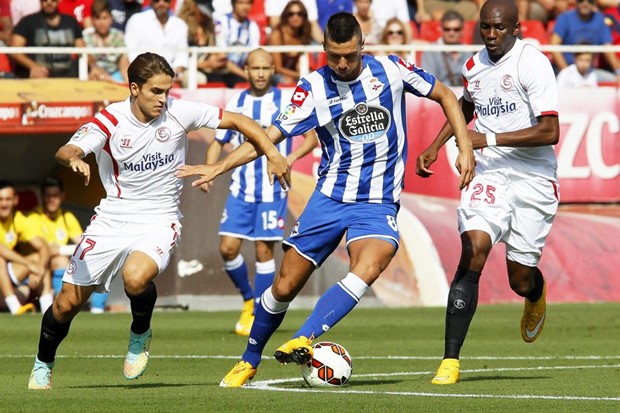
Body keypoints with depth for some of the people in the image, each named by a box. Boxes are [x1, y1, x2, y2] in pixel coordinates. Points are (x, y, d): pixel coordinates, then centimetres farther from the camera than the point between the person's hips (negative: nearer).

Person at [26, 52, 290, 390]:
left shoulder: (178, 112, -9)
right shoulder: (111, 120, -11)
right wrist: (74, 159, -48)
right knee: (68, 301, 2)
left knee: (136, 278, -33)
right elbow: (65, 151, -24)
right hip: (112, 219, 1)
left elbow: (237, 121, -2)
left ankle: (140, 336, 0)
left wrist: (272, 153, -13)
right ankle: (43, 365, 30)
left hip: (158, 222, -1)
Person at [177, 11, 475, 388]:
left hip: (378, 203, -1)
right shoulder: (314, 88, -3)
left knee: (367, 269, -32)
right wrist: (219, 167, -15)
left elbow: (444, 95, 11)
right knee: (285, 286, 2)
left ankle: (303, 342, -36)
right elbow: (270, 136, -4)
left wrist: (465, 146, 1)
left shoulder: (391, 70, -3)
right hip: (329, 197, 1)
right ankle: (249, 362, 23)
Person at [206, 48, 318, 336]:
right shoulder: (236, 103, 7)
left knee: (264, 250, -3)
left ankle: (259, 316, 8)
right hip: (241, 190, 3)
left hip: (272, 191, -3)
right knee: (228, 248, -5)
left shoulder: (285, 102, -3)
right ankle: (249, 300, 19)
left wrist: (292, 157, -20)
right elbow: (218, 142, 14)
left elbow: (312, 136, -2)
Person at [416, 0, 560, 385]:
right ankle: (451, 359, -20)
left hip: (533, 178, -4)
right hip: (488, 174, 4)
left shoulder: (533, 63, -13)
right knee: (473, 252, -19)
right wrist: (435, 146, 22)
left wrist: (491, 139, -21)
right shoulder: (475, 65, 7)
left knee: (521, 279, 4)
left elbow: (550, 132, -19)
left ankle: (537, 296, 46)